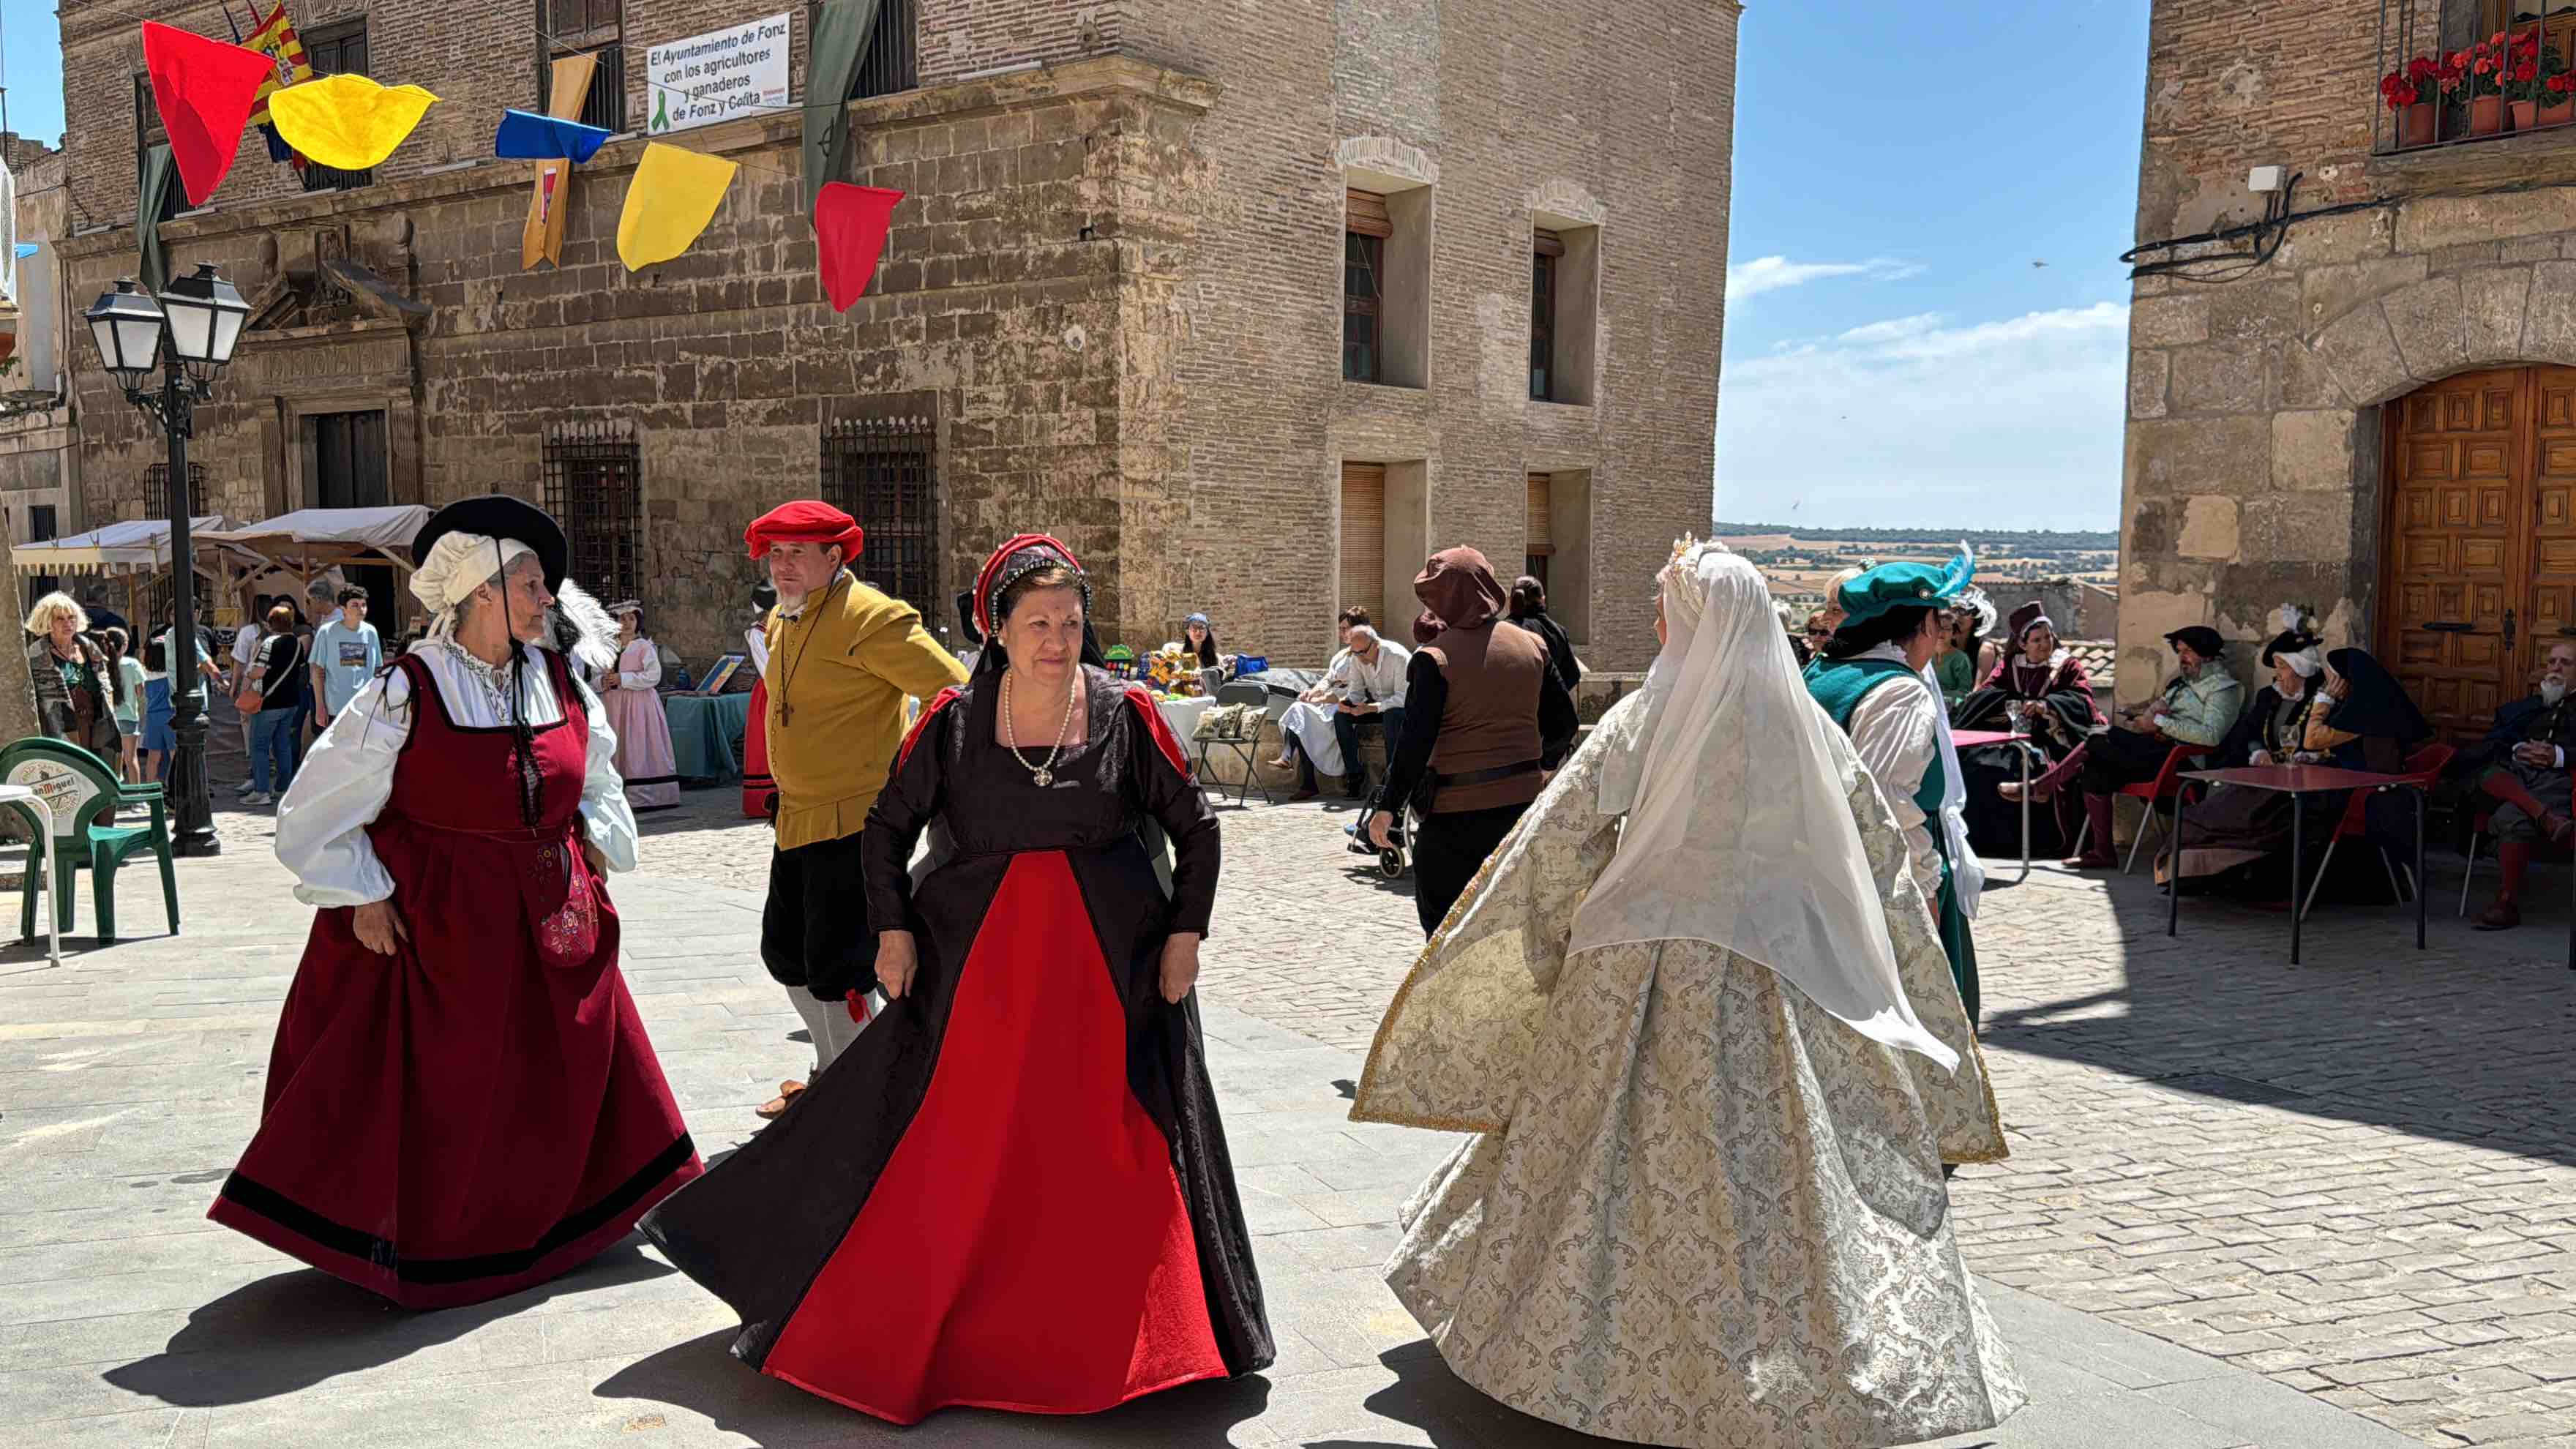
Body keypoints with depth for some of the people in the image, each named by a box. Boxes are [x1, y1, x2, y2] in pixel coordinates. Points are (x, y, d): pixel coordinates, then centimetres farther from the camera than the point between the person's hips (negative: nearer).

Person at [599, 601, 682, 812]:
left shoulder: (645, 647, 0)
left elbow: (654, 676, -11)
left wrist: (623, 679, -15)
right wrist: (602, 681, -6)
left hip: (639, 705, -5)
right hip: (614, 705, 5)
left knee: (638, 751, -7)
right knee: (615, 750, 2)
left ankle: (644, 797, -7)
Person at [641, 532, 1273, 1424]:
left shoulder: (1126, 714, -3)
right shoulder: (953, 721, -3)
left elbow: (1196, 826, 3)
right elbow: (887, 825, 6)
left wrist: (1186, 934, -2)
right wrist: (894, 931, -1)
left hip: (1111, 964, 0)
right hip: (978, 963, 0)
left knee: (1115, 1148, 5)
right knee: (951, 1145, 4)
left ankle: (1137, 1340, 23)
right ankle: (894, 1328, 23)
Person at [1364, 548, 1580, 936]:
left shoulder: (1435, 657, -12)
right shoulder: (1532, 645, 4)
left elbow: (1416, 741, -16)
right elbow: (1564, 722, 8)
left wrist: (1386, 806, -9)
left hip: (1458, 809, -5)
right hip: (1524, 799, 6)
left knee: (1442, 919, 7)